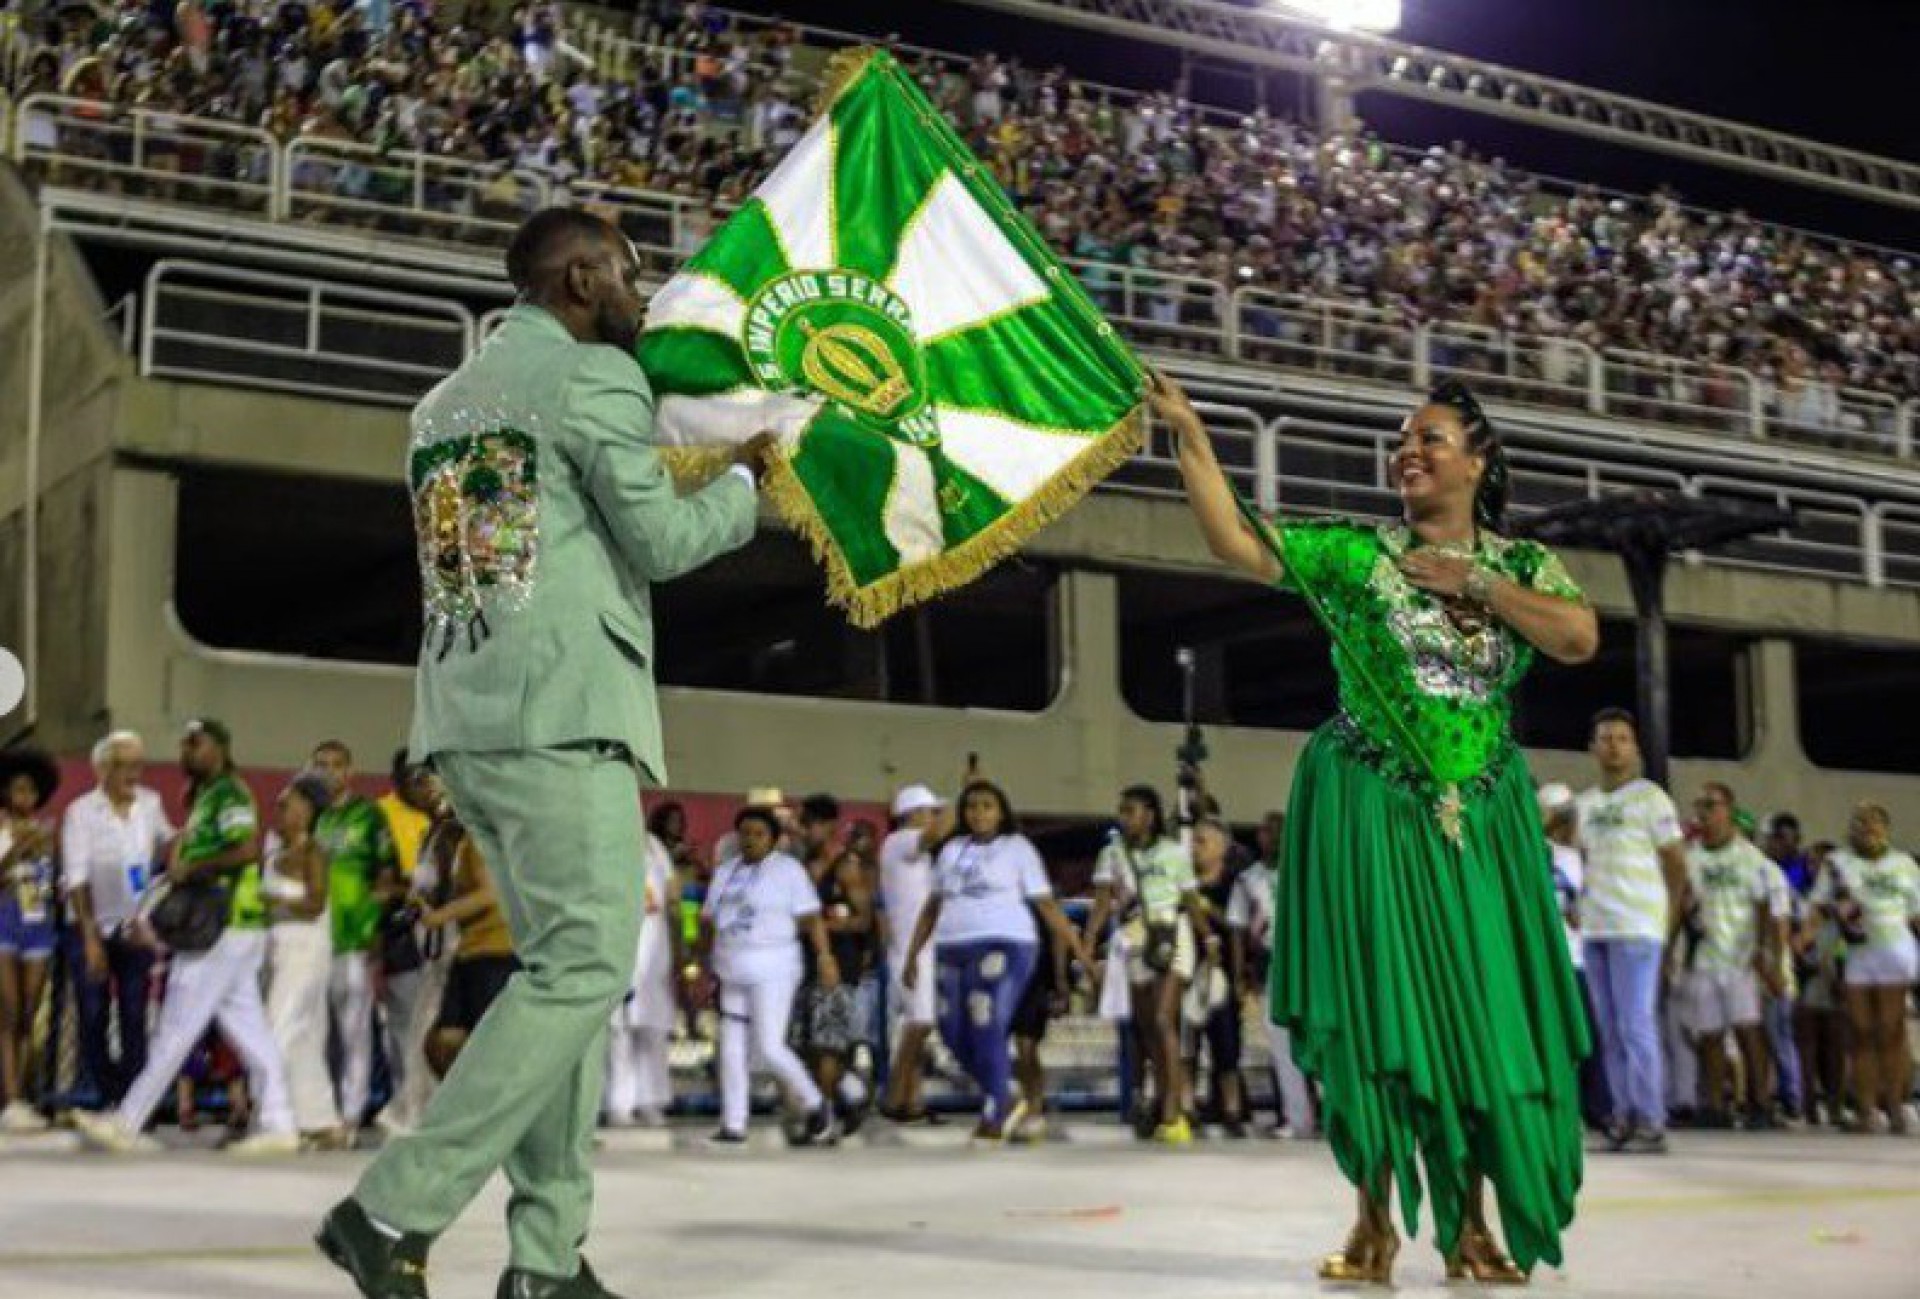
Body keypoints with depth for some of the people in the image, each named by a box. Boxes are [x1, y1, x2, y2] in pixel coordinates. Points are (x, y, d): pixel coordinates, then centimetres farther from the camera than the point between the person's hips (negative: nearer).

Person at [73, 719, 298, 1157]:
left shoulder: (228, 792, -10)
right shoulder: (204, 797, 21)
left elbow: (247, 849, -23)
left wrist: (191, 868, -16)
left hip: (224, 930, -10)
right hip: (227, 930, 10)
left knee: (176, 1031, -4)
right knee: (249, 1029, 7)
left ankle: (127, 1124, 0)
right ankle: (277, 1124, 6)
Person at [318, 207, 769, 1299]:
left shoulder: (445, 402, 22)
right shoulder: (596, 374, -2)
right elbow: (660, 541, -5)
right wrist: (743, 485, 13)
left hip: (464, 717, 9)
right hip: (563, 712, -9)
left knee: (566, 965, 9)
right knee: (585, 969, -8)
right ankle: (396, 1209, -13)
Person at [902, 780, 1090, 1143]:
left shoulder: (1018, 848, 5)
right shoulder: (951, 850, 19)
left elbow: (1046, 905, 2)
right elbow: (932, 908, 23)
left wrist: (1078, 949, -3)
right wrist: (912, 955, 20)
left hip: (1002, 947, -5)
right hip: (952, 951, 5)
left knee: (987, 1033, -12)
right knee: (955, 1034, 4)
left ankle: (993, 1120, 1)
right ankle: (1005, 1101, 23)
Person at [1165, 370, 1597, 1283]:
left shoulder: (1521, 564, 8)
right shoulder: (1354, 553, 2)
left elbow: (1579, 638, -10)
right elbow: (1234, 541, -8)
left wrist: (1472, 581, -9)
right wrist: (1189, 435, -13)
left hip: (1480, 816, 2)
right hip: (1371, 808, -2)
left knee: (1482, 1004, 1)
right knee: (1378, 1006, -4)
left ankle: (1472, 1224, 10)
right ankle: (1376, 1223, 4)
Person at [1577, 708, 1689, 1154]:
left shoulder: (1650, 797, -1)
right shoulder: (1586, 802, 15)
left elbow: (1676, 868, -2)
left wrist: (1671, 931, -5)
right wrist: (1583, 901, 11)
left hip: (1637, 928, -6)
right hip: (1594, 929, 6)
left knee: (1637, 1027, -9)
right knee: (1610, 1031, 6)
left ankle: (1652, 1124, -7)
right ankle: (1624, 1117, 11)